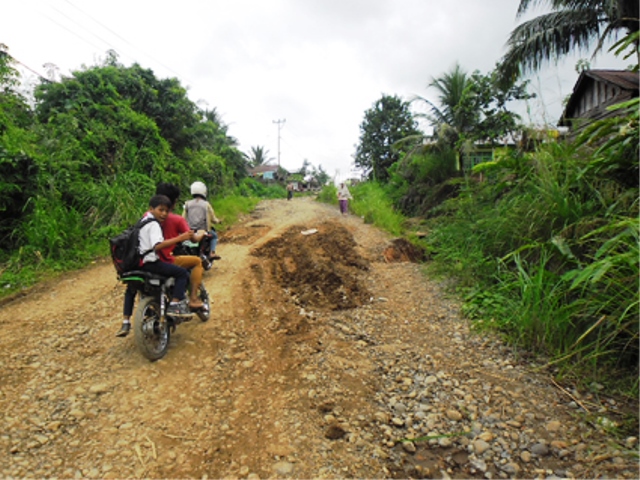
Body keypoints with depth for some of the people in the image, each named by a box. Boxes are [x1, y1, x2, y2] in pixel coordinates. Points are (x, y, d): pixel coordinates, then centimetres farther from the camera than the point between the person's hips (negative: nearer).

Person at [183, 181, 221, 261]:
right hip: (203, 230, -2)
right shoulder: (206, 204, -4)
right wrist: (218, 221, 23)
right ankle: (212, 252, 7)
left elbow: (183, 218, 4)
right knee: (214, 235, 26)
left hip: (189, 231, 2)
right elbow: (213, 219, 1)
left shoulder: (187, 204, 3)